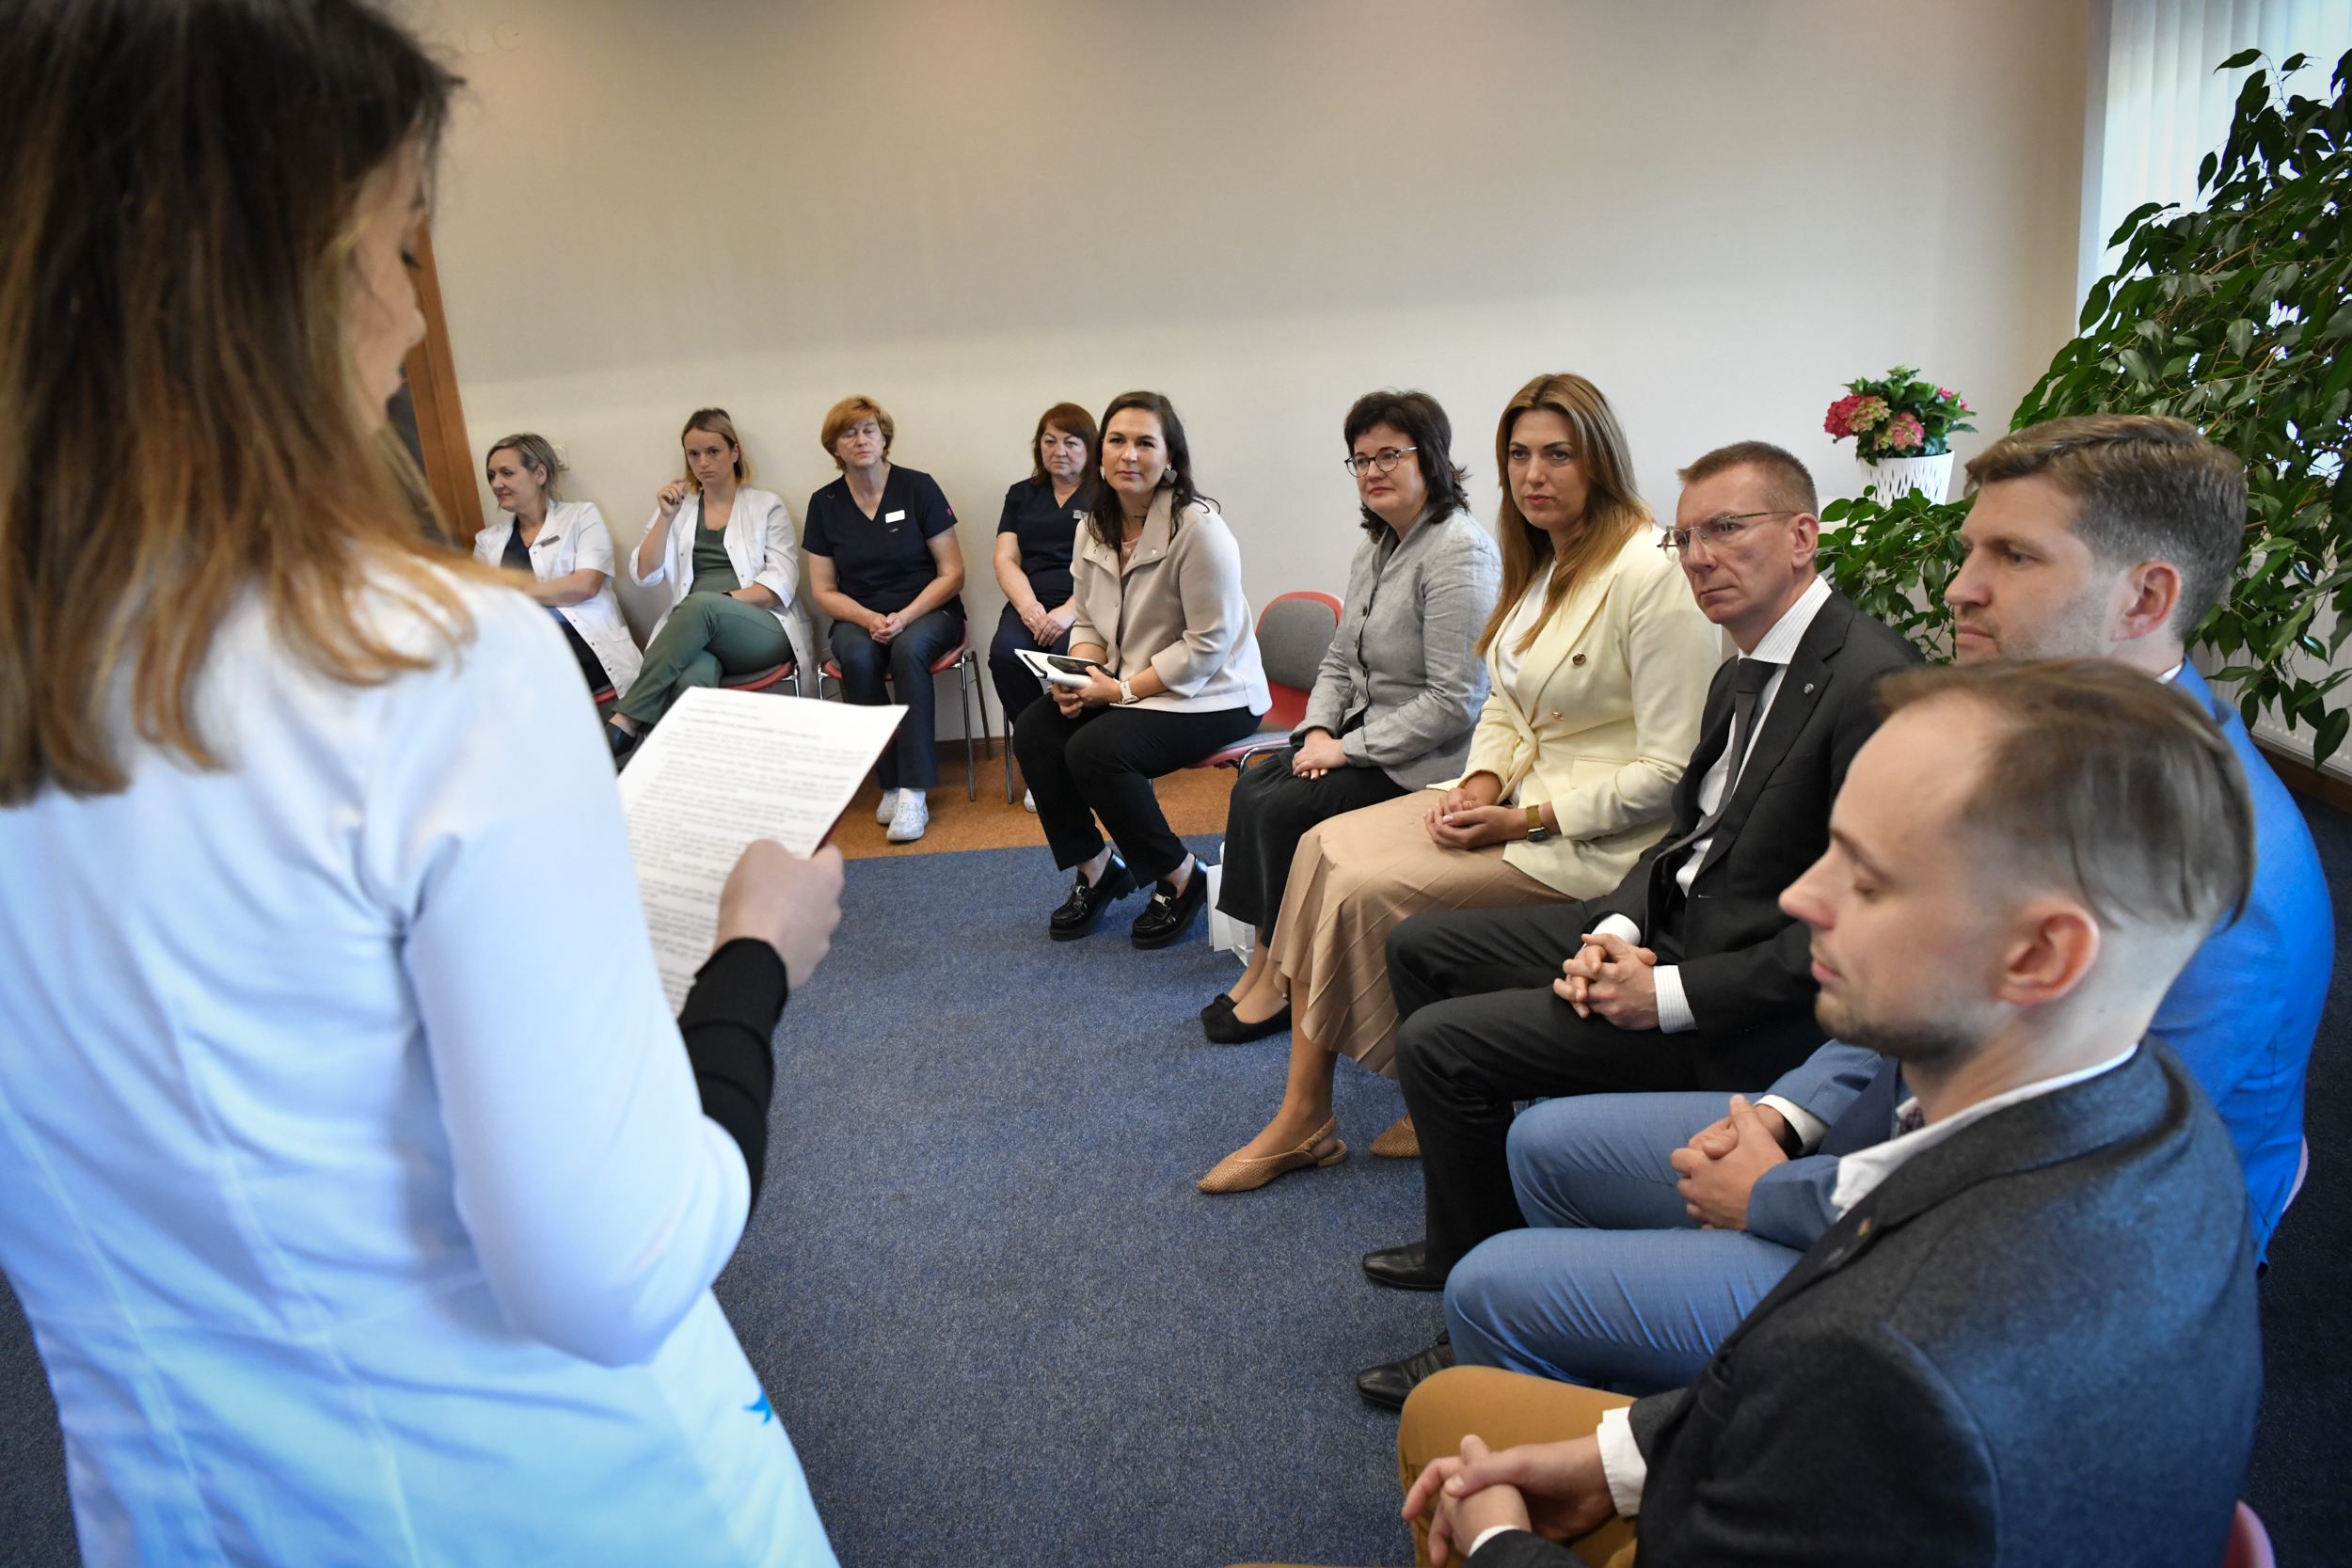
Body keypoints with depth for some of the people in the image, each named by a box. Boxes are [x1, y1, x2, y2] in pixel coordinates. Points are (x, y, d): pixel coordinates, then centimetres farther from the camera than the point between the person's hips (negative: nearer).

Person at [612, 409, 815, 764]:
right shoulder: (678, 507, 20)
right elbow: (644, 574, 9)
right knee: (691, 681, -38)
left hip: (763, 631, -1)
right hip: (696, 634, 2)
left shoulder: (766, 506, 11)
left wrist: (721, 600, -14)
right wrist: (666, 517, -2)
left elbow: (781, 584, -1)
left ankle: (625, 724, -37)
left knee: (700, 604, -37)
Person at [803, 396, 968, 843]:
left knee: (909, 650, -35)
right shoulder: (825, 503, 5)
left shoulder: (918, 487, -2)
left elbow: (952, 574, -4)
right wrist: (868, 619, -13)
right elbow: (824, 591, 7)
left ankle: (913, 792, -34)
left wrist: (905, 617, -18)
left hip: (927, 611, -2)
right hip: (859, 618, 2)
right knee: (858, 657, -33)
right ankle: (889, 783, -22)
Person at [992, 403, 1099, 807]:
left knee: (1070, 653, -36)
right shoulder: (1022, 495, 23)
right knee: (1004, 654, -29)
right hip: (1032, 603, 3)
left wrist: (1069, 612, -20)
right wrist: (1028, 606, -9)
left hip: (1086, 605, -3)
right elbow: (1005, 558, 12)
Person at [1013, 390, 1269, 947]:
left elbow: (1207, 646, -20)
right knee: (1034, 729, -13)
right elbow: (1087, 619, 13)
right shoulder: (1097, 526, 5)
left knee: (1095, 750, -27)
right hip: (1126, 685, 7)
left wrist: (1121, 688, -20)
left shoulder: (1197, 527, -19)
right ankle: (1095, 869, 6)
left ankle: (1181, 879, -4)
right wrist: (1080, 673, -9)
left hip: (1211, 694, -7)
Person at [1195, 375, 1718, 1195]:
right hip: (1516, 794, 9)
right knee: (1324, 847, -9)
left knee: (1367, 890, -21)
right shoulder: (1539, 565, 11)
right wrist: (1480, 783, -4)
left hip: (1595, 835, -9)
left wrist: (1527, 821, -18)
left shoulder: (1652, 575, -17)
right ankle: (1300, 1117, -6)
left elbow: (1671, 770, -19)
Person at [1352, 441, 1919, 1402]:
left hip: (1755, 1007, -10)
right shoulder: (1745, 673, 9)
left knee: (1440, 1042, -17)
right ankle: (1465, 1232, 24)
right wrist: (1614, 932, -5)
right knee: (1420, 949, 13)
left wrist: (1671, 994, -23)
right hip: (1669, 926, 10)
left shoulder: (1873, 683, -22)